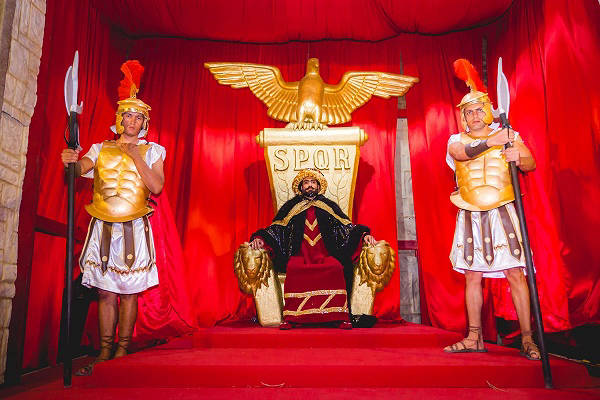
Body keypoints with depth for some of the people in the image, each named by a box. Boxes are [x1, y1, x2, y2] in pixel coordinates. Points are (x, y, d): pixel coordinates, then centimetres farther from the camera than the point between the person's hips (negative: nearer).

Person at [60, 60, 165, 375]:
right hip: (103, 228, 2)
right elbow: (81, 168, -6)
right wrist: (71, 161, -28)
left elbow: (157, 187, -5)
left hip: (134, 229, -1)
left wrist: (136, 157, -10)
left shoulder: (151, 151, 7)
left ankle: (122, 349, 11)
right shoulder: (100, 149, 12)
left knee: (129, 290, 1)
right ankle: (105, 351, 13)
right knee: (106, 291, 4)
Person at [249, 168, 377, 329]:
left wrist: (364, 236, -5)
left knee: (336, 268, -33)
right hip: (300, 255, 0)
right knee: (293, 268, -34)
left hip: (326, 255, 1)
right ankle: (290, 318, -31)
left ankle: (340, 316, -29)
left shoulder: (329, 206, 20)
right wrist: (260, 239, -7)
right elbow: (276, 229, 12)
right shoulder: (291, 207, 19)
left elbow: (347, 228, 14)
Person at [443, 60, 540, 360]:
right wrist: (491, 142, -27)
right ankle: (474, 338, 13)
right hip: (470, 217, 1)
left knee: (515, 273, -7)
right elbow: (463, 152, -14)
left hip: (502, 212, -1)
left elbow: (531, 164, -1)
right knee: (472, 276, 4)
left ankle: (527, 338, 3)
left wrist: (518, 158, -22)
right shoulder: (456, 140, 9)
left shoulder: (508, 136, 9)